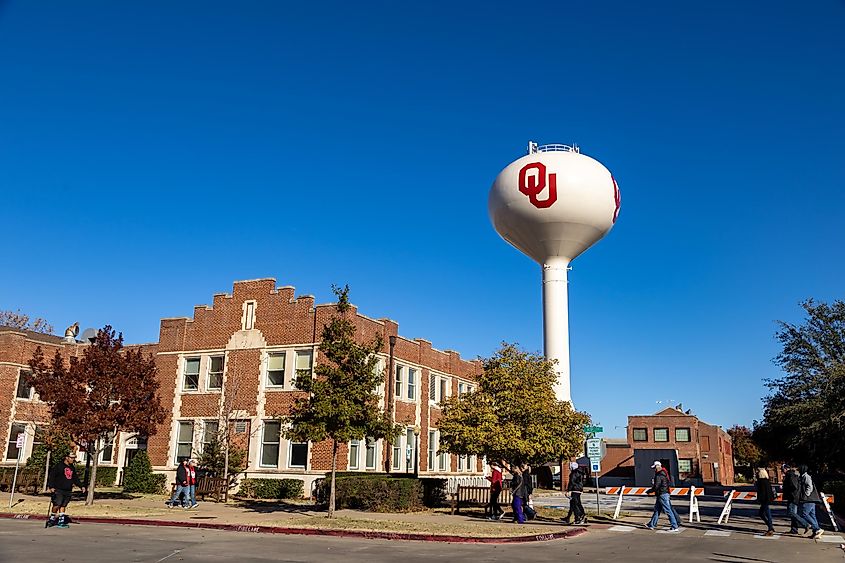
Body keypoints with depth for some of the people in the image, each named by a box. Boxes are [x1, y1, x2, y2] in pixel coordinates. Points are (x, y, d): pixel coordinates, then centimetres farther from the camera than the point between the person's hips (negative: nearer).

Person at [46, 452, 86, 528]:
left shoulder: (72, 468, 18)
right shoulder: (59, 466, -3)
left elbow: (75, 478, 24)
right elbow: (51, 475, -7)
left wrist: (81, 486, 16)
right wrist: (51, 486, -15)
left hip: (68, 491, 6)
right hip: (58, 490, -6)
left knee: (63, 506, 7)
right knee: (57, 505, -13)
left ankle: (61, 522, 9)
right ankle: (51, 519, 4)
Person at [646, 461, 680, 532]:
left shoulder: (659, 476, -17)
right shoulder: (663, 474, 13)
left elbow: (656, 487, -20)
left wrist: (649, 491, -5)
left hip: (662, 495, -11)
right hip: (664, 493, 11)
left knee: (668, 511, -7)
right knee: (657, 509, 16)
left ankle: (675, 527, -5)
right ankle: (652, 525, 23)